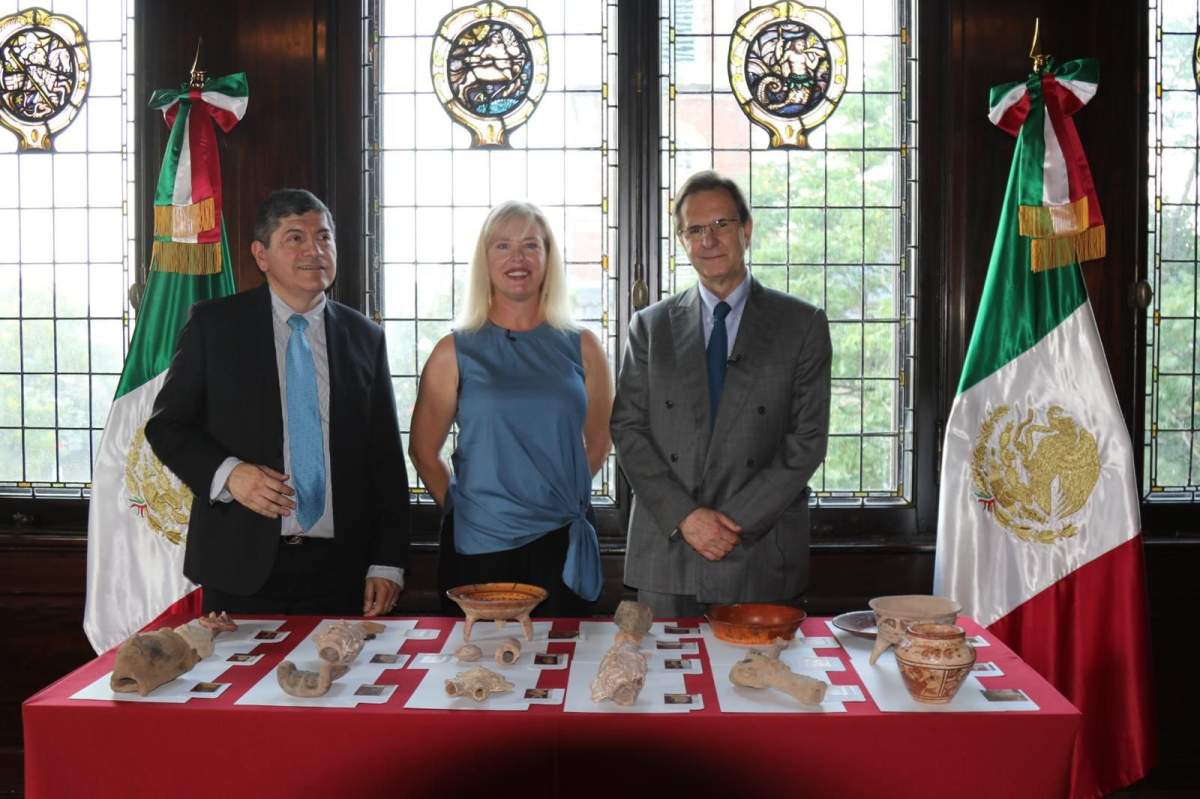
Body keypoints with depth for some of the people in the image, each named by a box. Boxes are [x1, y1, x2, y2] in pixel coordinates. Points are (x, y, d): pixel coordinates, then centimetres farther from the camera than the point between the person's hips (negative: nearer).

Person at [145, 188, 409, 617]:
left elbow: (385, 457, 7)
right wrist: (226, 473, -15)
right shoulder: (214, 323, 1)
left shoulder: (364, 337, 7)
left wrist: (387, 563, 1)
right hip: (242, 566, -1)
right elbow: (166, 425, 4)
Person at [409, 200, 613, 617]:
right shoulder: (455, 352, 0)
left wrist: (557, 496, 9)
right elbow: (423, 450, 6)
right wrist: (466, 506, 6)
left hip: (563, 545, 2)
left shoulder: (581, 347, 5)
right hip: (478, 546, -1)